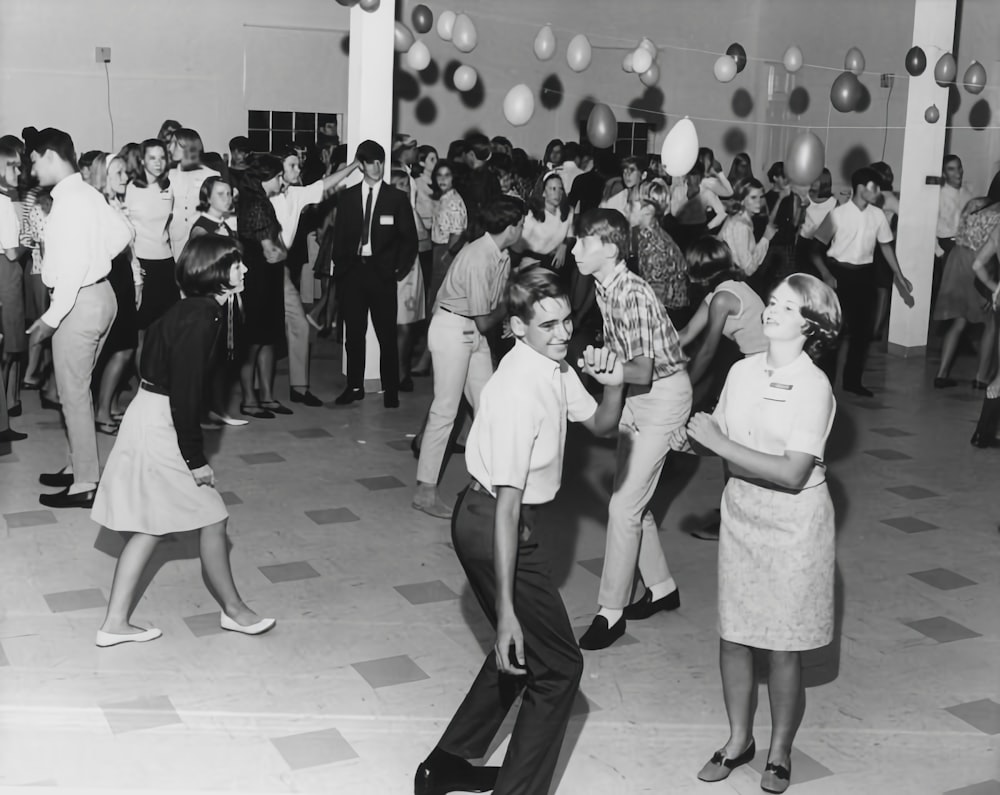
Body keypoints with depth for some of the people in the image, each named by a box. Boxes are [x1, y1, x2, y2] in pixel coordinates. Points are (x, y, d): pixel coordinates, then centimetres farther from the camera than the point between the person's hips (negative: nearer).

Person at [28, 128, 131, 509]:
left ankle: (85, 484, 5)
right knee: (78, 389, 17)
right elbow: (122, 232, 18)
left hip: (79, 301, -9)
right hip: (98, 293, 10)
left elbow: (73, 263, -24)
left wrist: (52, 316, -22)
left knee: (74, 394, -2)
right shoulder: (86, 192, 11)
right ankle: (80, 466, 27)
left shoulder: (69, 199, -17)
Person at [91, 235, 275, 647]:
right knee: (212, 517, 5)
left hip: (149, 419, 10)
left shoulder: (192, 310, 9)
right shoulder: (200, 319, -20)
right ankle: (234, 609, 22)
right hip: (161, 424, -10)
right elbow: (185, 393, -22)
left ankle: (115, 622, 20)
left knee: (151, 524, 15)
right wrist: (195, 459, -17)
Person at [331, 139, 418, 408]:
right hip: (352, 270, 2)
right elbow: (339, 235, 11)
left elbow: (409, 239, 4)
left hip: (382, 272, -2)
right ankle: (354, 386, 17)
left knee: (387, 334, 0)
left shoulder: (397, 198, 3)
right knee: (353, 333, 7)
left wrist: (399, 270, -3)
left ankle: (390, 390, 8)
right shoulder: (347, 197, 9)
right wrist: (340, 265, 2)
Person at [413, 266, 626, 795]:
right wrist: (505, 609, -32)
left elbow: (600, 426, 14)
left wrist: (613, 386, -9)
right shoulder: (519, 390, -27)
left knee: (522, 653, 24)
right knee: (558, 667, 4)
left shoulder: (555, 365, -1)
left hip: (483, 515, 10)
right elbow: (507, 504, -31)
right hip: (497, 525, -9)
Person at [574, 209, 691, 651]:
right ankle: (660, 588, 31)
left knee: (625, 505, -7)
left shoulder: (633, 295, -27)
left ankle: (612, 610, 3)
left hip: (664, 394, -9)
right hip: (638, 395, 9)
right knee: (632, 498, 14)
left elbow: (643, 371, -29)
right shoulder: (603, 287, 0)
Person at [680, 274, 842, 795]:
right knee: (733, 636, 11)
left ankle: (780, 752, 28)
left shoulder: (813, 387, -18)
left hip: (792, 524, -5)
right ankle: (739, 739, 32)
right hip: (741, 515, 5)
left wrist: (719, 443, -24)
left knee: (783, 648, 6)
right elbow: (724, 444, 7)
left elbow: (792, 474, -25)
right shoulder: (742, 371, 0)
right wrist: (696, 437, -14)